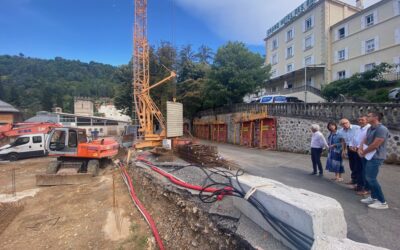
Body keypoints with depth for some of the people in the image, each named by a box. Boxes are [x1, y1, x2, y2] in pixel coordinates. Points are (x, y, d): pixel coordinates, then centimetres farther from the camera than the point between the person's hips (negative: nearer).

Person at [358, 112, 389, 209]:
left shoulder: (381, 129, -18)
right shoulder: (370, 129, 11)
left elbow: (375, 145, -22)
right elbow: (365, 141, 13)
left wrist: (364, 152, -9)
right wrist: (360, 149, -6)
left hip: (376, 157, -9)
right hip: (370, 156, 9)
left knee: (371, 179, -8)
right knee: (368, 177, 15)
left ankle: (382, 202, 3)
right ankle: (373, 197, 28)